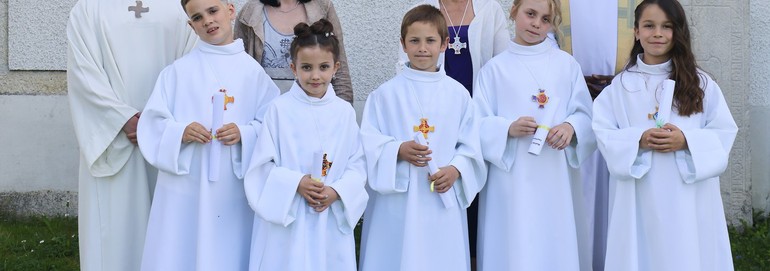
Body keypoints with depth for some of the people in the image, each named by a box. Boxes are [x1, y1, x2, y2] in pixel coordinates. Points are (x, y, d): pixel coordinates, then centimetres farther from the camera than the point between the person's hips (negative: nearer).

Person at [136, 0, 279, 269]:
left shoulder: (252, 70, 3)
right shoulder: (178, 71, 1)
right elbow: (153, 124, 1)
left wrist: (244, 134, -14)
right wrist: (180, 133, -18)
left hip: (234, 189, 1)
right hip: (185, 188, -1)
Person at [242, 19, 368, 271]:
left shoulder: (345, 112, 2)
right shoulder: (279, 109, -5)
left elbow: (357, 163, 4)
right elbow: (263, 165, -4)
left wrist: (337, 191, -12)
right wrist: (296, 183, -17)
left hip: (332, 219, 2)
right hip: (286, 217, -2)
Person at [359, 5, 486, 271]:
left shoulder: (458, 94, 5)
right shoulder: (386, 93, 0)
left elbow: (470, 147, 5)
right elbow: (368, 141, -2)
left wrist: (455, 170, -12)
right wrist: (398, 150, -18)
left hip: (443, 201, 2)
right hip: (396, 201, -1)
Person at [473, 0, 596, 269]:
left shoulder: (566, 64, 6)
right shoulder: (495, 68, 3)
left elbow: (586, 116, 5)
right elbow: (479, 125, 0)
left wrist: (571, 127, -16)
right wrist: (508, 129, -18)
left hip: (556, 178, 1)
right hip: (510, 179, -1)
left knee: (556, 247, 3)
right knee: (513, 249, -1)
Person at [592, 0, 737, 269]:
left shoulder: (700, 82, 4)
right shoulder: (621, 85, 4)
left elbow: (725, 133, 2)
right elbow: (603, 133, 0)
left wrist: (686, 141, -15)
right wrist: (638, 140, -16)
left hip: (689, 198, 0)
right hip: (639, 199, 0)